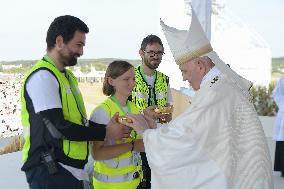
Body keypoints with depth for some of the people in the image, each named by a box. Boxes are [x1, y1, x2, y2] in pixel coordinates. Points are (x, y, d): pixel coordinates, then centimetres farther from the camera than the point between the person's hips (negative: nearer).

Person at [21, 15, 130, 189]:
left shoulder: (67, 75, 15)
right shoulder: (42, 76, -15)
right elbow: (58, 128, -22)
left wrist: (108, 126, -1)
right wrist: (106, 133, -14)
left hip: (71, 170, 9)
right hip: (50, 173, -9)